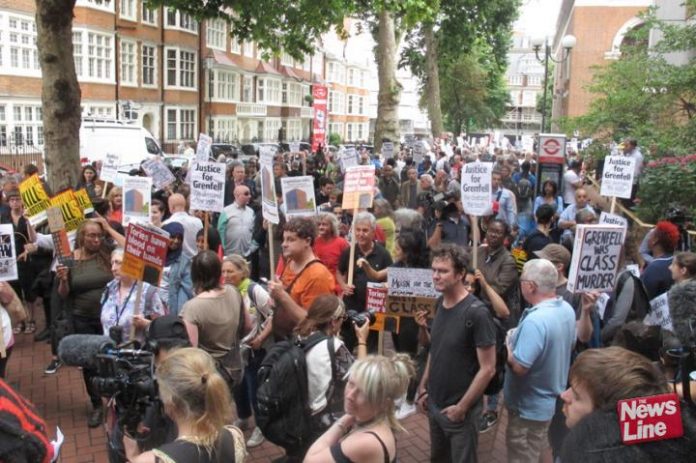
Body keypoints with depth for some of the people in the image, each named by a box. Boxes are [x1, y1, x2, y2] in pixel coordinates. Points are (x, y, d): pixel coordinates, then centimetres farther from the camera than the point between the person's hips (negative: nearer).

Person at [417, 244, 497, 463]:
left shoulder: (477, 313, -21)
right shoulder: (440, 303, 0)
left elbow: (488, 369, -18)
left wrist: (462, 407, -16)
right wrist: (423, 387, 8)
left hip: (458, 409, -6)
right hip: (434, 404, 6)